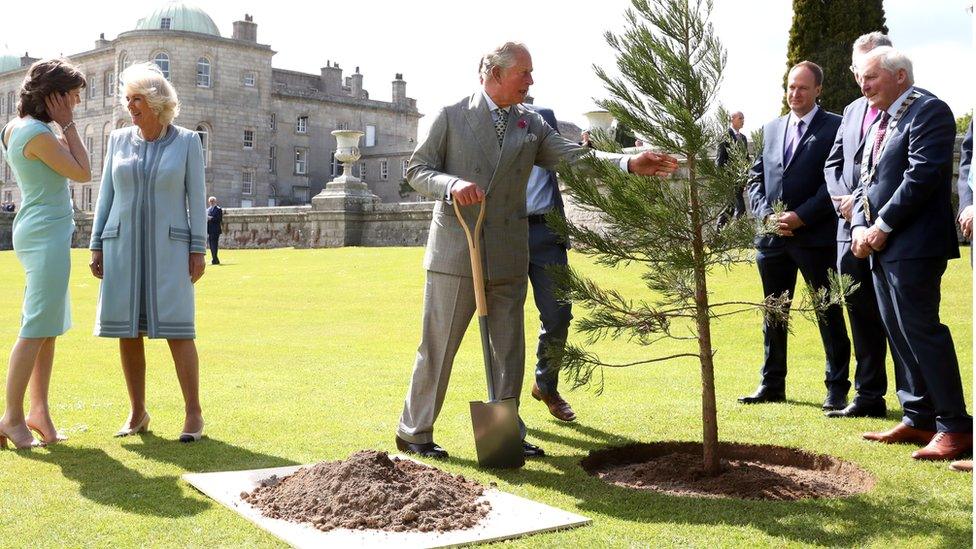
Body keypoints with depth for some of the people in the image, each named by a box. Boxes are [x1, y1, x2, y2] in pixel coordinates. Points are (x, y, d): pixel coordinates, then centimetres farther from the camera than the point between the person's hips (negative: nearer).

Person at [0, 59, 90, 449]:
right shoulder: (38, 134, -16)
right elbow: (82, 172, -10)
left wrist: (62, 127, 11)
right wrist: (68, 125, -6)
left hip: (39, 232, 10)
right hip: (47, 233, -10)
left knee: (48, 327, 12)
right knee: (37, 328, -5)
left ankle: (39, 410, 17)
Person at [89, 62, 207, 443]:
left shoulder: (187, 141, -1)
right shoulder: (119, 140, 7)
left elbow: (196, 197, -2)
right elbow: (107, 196, 9)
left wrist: (198, 251, -8)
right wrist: (96, 247, 3)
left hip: (168, 247, -3)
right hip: (124, 246, 3)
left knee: (177, 328, -10)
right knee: (127, 329, 2)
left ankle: (194, 414, -1)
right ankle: (138, 413, 14)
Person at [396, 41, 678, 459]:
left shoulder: (531, 125, 10)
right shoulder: (452, 116, 0)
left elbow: (575, 157, 0)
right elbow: (416, 169, 0)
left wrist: (630, 163, -15)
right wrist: (452, 184, -20)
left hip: (508, 258, 5)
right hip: (456, 253, -4)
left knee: (510, 350, 10)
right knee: (438, 348, 3)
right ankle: (413, 432, 17)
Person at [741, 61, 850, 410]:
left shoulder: (834, 127, -2)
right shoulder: (772, 129, 15)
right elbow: (755, 178, 12)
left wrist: (800, 217, -16)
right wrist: (767, 215, -5)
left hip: (815, 236, -5)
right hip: (772, 236, 6)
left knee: (829, 313, 3)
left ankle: (837, 388, 12)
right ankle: (772, 384, 23)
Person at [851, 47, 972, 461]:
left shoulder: (928, 111, -8)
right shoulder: (879, 122, 20)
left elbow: (922, 175, -18)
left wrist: (882, 227, -16)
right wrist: (860, 226, 3)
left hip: (913, 245, -9)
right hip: (880, 243, 9)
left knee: (920, 331, -10)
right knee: (898, 333, 11)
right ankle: (917, 418, 19)